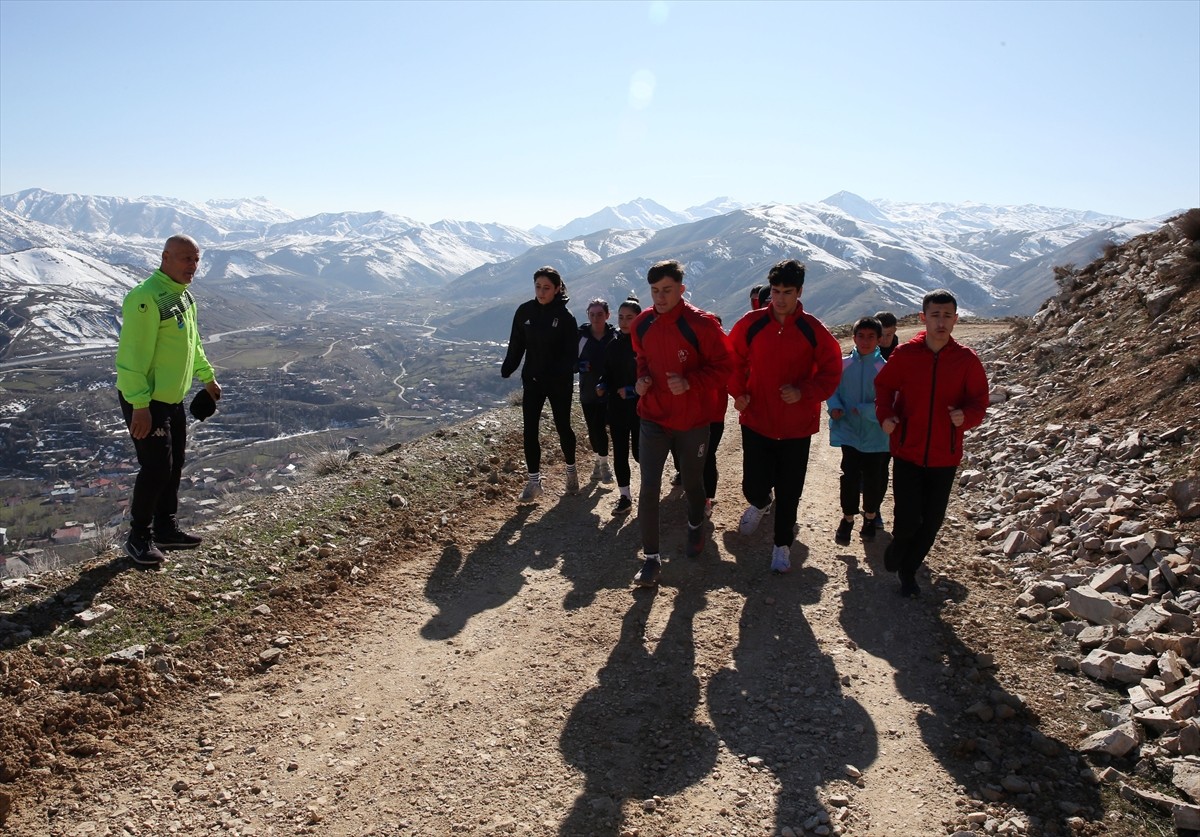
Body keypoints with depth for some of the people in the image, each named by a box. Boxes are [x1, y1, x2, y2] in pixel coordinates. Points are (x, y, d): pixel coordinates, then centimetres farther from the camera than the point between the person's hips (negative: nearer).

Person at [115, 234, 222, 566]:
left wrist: (207, 377, 28)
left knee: (174, 467, 15)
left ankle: (166, 529, 30)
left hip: (173, 398, 9)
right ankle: (139, 538, 11)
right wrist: (140, 405, -26)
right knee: (156, 468, -6)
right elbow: (132, 355, -25)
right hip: (145, 402, -9)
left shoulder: (184, 295, 9)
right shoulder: (146, 298, -21)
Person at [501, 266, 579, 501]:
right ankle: (534, 481, 12)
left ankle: (571, 471, 34)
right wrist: (506, 372, -5)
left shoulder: (565, 316, -11)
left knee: (563, 427, 11)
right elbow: (516, 345, 4)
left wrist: (563, 375, -27)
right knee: (530, 430, 1)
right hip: (532, 380, 3)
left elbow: (571, 354, -11)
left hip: (559, 382, -3)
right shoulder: (525, 311, -2)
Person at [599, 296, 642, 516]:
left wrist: (633, 390, -20)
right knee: (620, 453, 5)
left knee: (639, 452, 1)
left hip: (640, 409, -5)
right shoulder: (612, 346, 8)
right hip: (617, 408, 5)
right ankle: (624, 497, 15)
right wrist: (603, 386, -6)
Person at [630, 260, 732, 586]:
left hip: (692, 421, -2)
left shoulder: (701, 324, -15)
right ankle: (651, 557, 7)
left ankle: (696, 527, 48)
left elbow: (722, 365, -10)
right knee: (649, 489, -4)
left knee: (692, 483, 17)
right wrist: (642, 378, -3)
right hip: (653, 418, 3)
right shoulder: (642, 324, -1)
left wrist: (691, 382, -24)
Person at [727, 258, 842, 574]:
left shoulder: (813, 330, -7)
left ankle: (783, 545, 29)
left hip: (797, 426, -1)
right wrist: (738, 392, -5)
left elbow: (831, 371, -1)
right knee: (754, 485, 4)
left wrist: (804, 392, -16)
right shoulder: (751, 324, -4)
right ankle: (759, 503, 42)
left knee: (789, 492, 8)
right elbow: (734, 360, 9)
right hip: (756, 421, 1)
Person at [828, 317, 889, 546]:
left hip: (875, 433, 0)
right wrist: (835, 407, -14)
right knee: (850, 474, -5)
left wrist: (864, 410, -21)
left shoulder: (884, 368, -9)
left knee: (873, 476, 9)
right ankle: (847, 518, 12)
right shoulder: (843, 364, -2)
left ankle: (870, 517, 32)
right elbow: (832, 390, 5)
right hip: (849, 430, 0)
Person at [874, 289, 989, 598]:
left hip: (945, 456, 2)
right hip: (907, 451, -1)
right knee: (908, 519, -5)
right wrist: (885, 415, -12)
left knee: (931, 523, 10)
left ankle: (908, 569, 34)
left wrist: (966, 416, -21)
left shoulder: (967, 360, -5)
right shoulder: (904, 354, -6)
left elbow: (979, 401, 2)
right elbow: (884, 386, 6)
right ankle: (897, 548, 30)